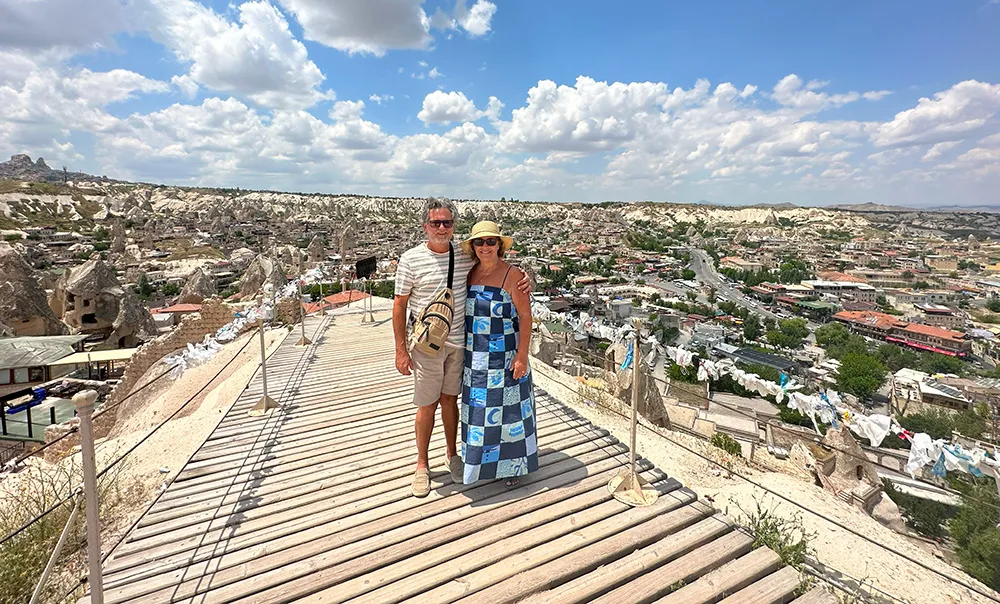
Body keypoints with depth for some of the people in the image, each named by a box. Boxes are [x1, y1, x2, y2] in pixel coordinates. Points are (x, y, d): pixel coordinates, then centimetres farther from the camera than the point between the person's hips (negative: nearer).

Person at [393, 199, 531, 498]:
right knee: (427, 404, 6)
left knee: (450, 398, 15)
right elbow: (399, 305, -4)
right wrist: (401, 350, -7)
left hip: (457, 341, 3)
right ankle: (422, 464, 27)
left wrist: (522, 280, -3)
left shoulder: (466, 257, 1)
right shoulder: (411, 259, -8)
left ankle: (452, 455, 35)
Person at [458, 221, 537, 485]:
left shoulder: (512, 275, -12)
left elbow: (525, 316, -13)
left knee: (507, 409, 6)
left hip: (504, 356, -5)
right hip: (474, 356, 6)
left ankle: (514, 464, 25)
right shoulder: (469, 273, 4)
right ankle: (482, 460, 36)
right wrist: (463, 350, 13)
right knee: (478, 409, 16)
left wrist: (522, 355, -18)